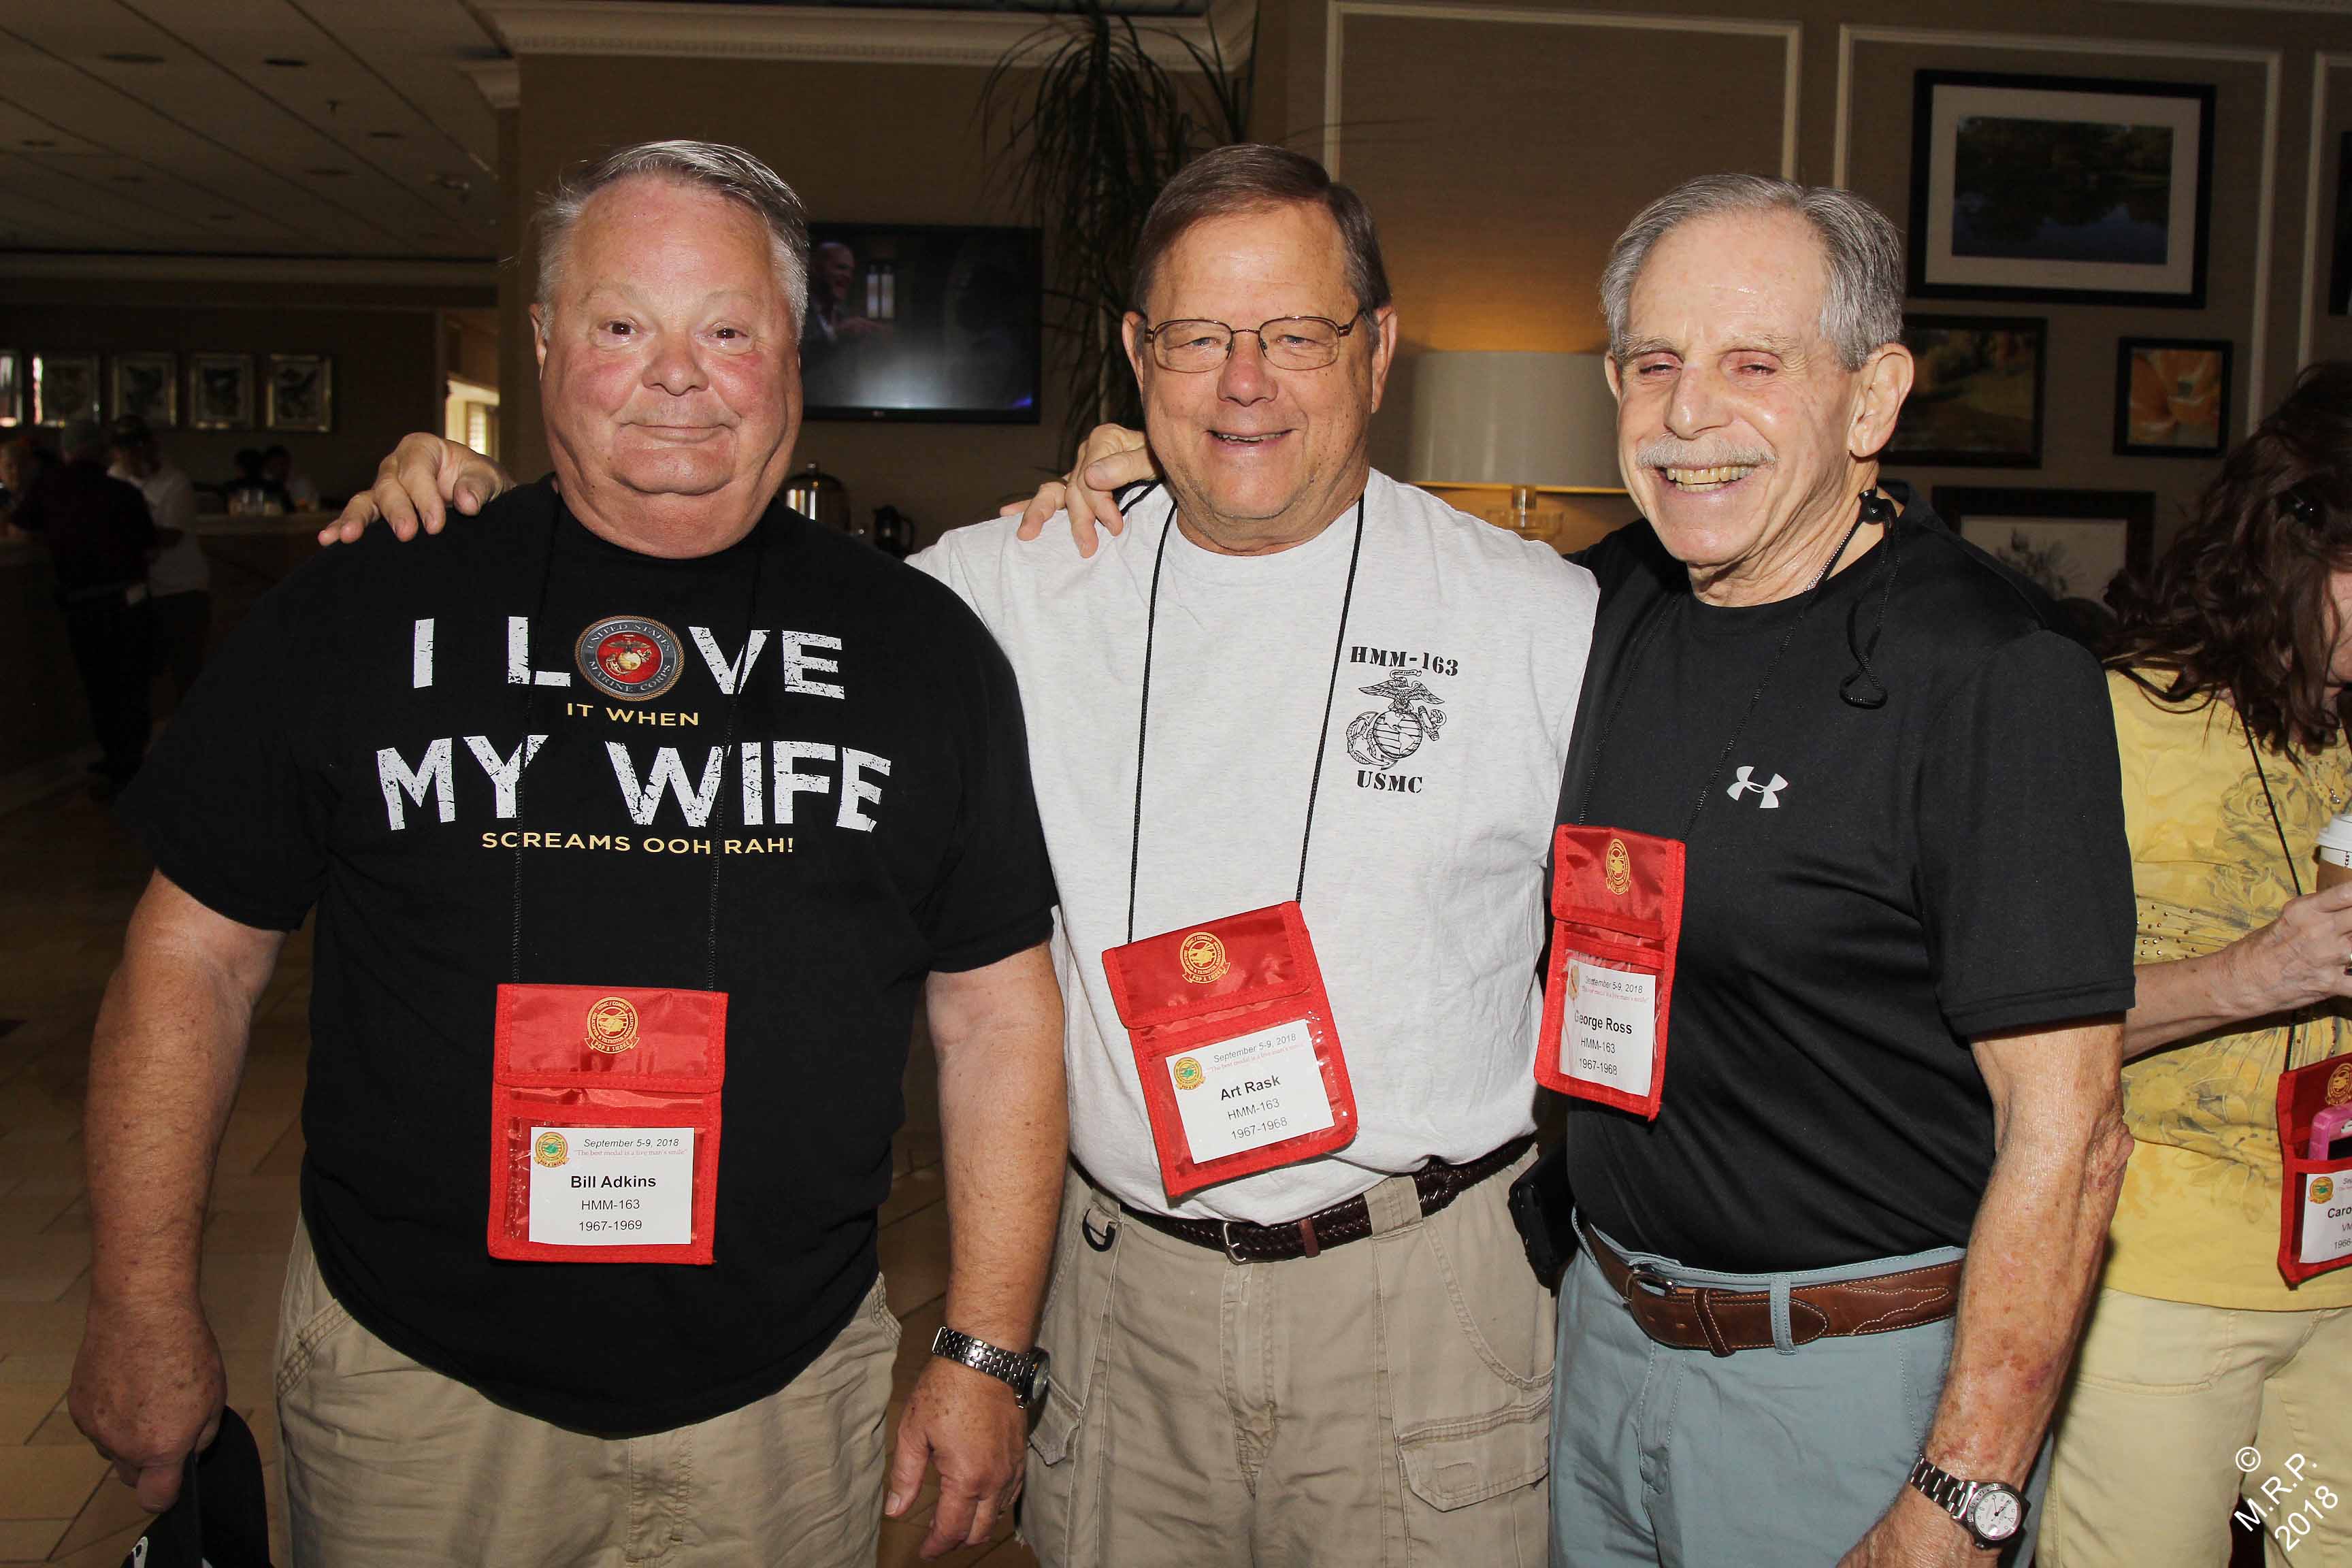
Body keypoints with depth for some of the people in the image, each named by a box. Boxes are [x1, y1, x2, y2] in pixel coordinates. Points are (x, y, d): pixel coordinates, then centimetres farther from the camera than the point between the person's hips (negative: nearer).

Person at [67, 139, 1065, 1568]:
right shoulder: (352, 620, -3)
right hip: (411, 1386, 1)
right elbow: (194, 965, 4)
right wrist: (146, 1308, 2)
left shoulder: (923, 649, -2)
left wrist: (987, 1354, -2)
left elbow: (999, 1012, -1)